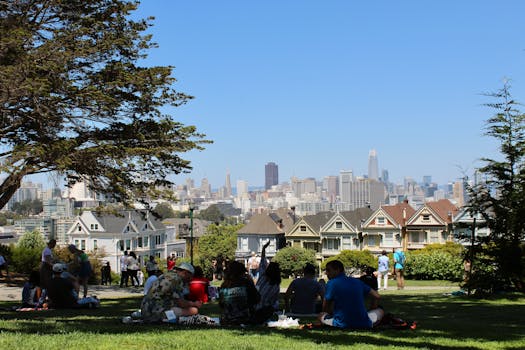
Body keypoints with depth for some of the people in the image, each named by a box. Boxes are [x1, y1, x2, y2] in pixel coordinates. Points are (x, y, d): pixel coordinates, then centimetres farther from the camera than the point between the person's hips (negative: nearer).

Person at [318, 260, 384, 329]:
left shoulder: (331, 283, -4)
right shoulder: (357, 282, 9)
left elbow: (325, 307, 2)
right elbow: (377, 296, 13)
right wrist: (372, 309, 29)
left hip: (342, 324, -3)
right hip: (363, 324, 3)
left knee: (321, 315, 25)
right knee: (380, 311, 31)